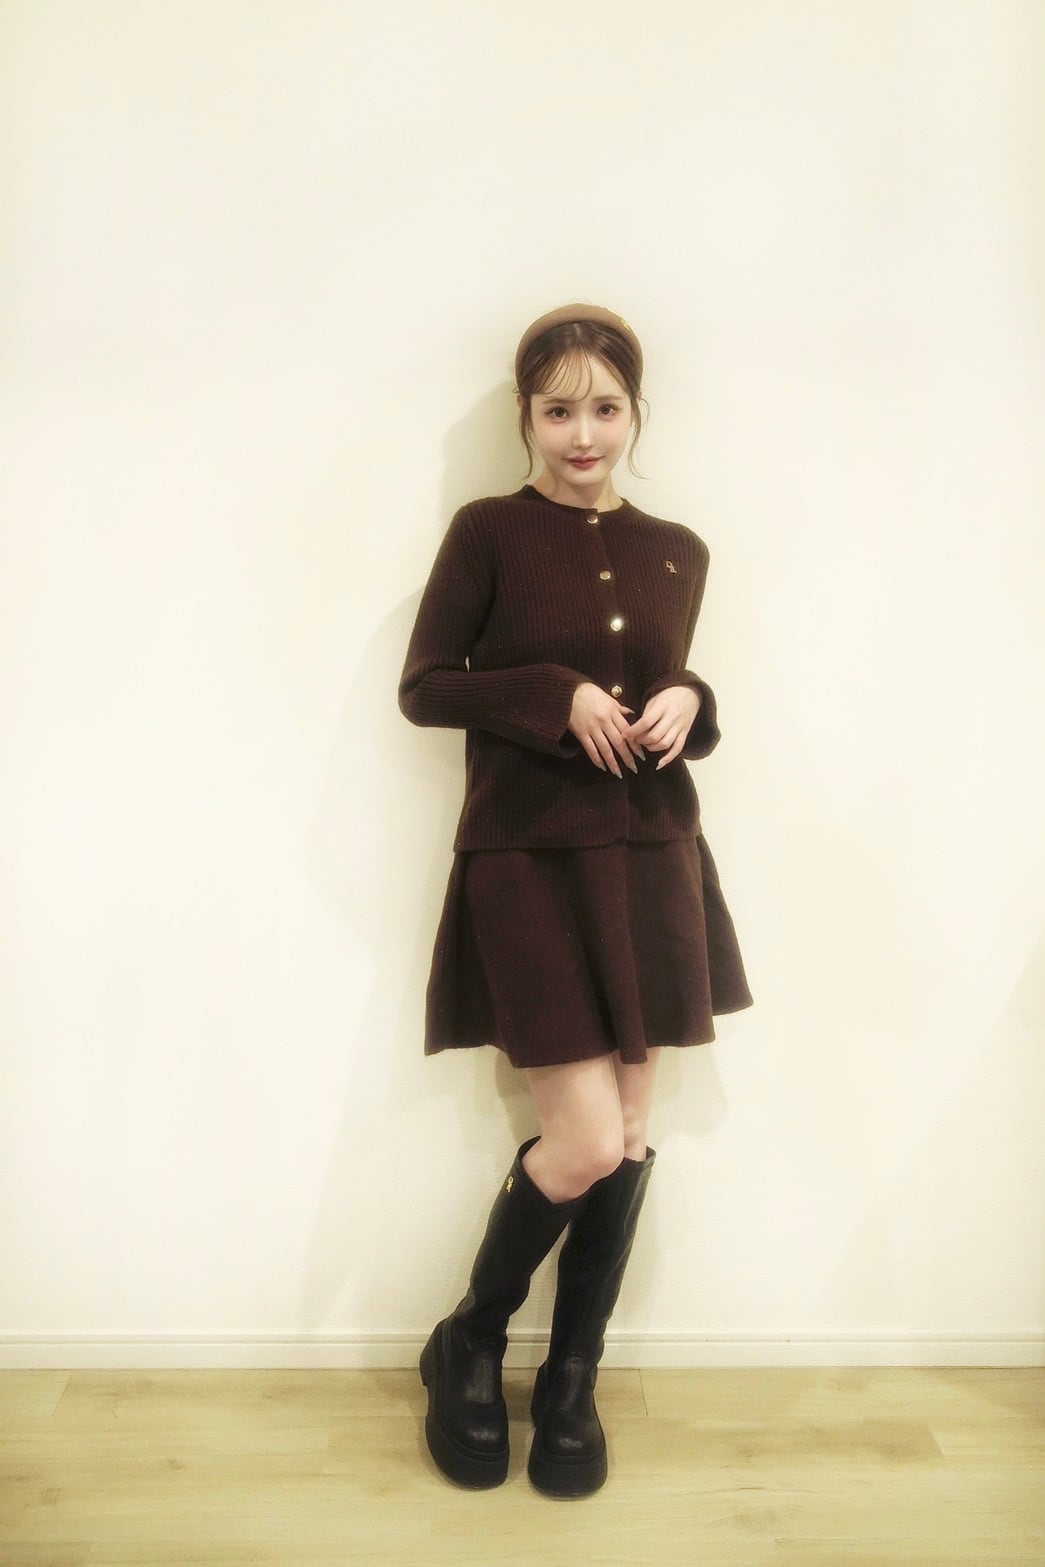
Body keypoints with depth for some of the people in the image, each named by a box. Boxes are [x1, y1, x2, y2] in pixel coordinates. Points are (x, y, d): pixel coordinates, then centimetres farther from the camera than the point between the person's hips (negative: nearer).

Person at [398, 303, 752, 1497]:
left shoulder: (677, 552, 10)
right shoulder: (487, 532, -3)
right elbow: (421, 688, -4)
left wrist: (689, 705, -6)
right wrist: (556, 697, -16)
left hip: (651, 863, 5)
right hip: (529, 866, -5)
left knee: (630, 1135, 9)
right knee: (585, 1142, -7)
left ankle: (572, 1381, 29)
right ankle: (469, 1342, 23)